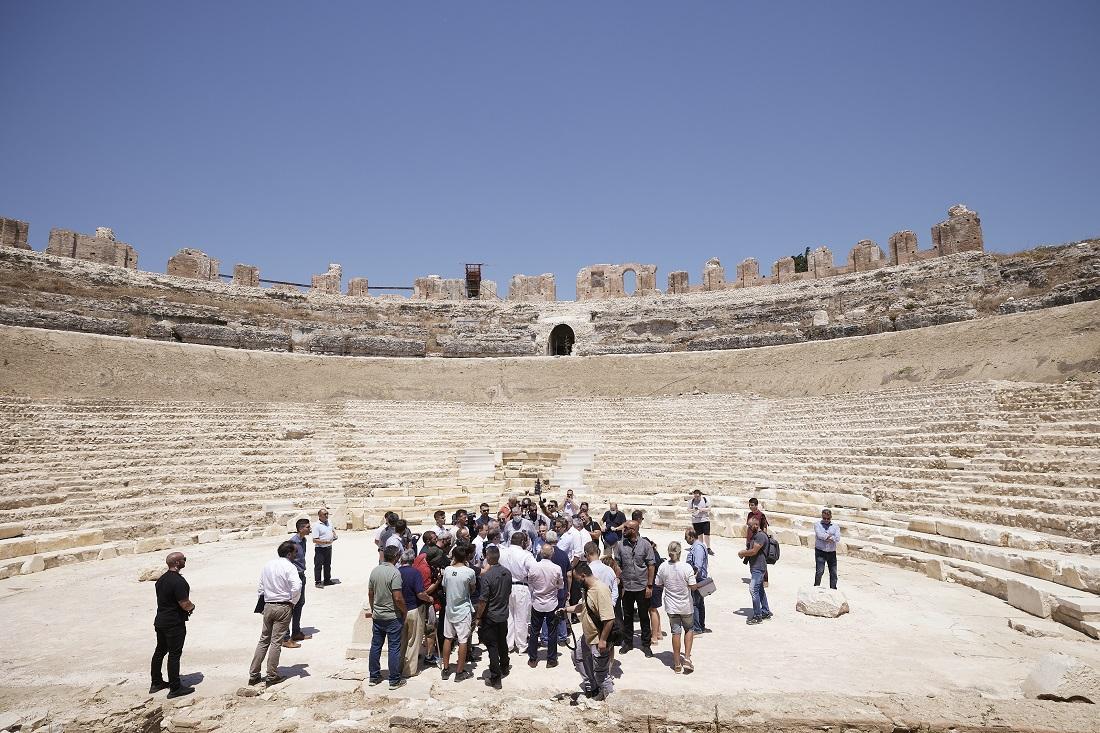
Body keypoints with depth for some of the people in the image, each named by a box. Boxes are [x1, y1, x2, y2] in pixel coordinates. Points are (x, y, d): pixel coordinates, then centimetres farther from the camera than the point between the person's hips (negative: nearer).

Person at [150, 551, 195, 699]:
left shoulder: (161, 579, 7)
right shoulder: (178, 581, -23)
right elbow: (185, 604, -24)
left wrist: (187, 608, 11)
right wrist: (192, 606, -1)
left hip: (160, 621, 9)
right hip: (175, 624, -9)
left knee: (159, 652, 19)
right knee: (174, 654, -2)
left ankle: (156, 683, 31)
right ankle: (175, 688, 4)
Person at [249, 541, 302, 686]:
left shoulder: (267, 565, 8)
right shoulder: (289, 567, -13)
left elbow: (261, 588, 12)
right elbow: (297, 587, -26)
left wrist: (268, 599, 17)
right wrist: (292, 602, -10)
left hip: (268, 606, 6)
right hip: (283, 607, -6)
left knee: (264, 640, 15)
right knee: (276, 642, 2)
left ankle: (253, 675, 18)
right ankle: (272, 676, 8)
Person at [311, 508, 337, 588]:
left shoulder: (329, 523, 7)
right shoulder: (316, 526, -16)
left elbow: (333, 530, 23)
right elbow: (315, 540, -19)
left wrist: (334, 535, 1)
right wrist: (326, 542, -27)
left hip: (329, 547, 7)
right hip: (320, 548, -7)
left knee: (328, 565, 17)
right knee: (318, 565, -1)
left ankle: (327, 580, 28)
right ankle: (318, 582, 8)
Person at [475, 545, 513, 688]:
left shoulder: (486, 576, -24)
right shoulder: (507, 573, -3)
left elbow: (483, 601, -22)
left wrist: (478, 617, -11)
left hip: (490, 617, -6)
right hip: (504, 615, 6)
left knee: (492, 646, 3)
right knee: (502, 642, 24)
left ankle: (495, 678, 8)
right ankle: (504, 667, 42)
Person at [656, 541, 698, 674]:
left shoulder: (663, 567, -10)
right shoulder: (686, 567, -18)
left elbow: (659, 585, 0)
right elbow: (693, 587, -15)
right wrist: (694, 577, 3)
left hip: (671, 606, 2)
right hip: (685, 606, -2)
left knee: (676, 632, 10)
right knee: (689, 629, 20)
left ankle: (677, 664, 17)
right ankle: (687, 658, 10)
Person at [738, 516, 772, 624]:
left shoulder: (761, 536, -18)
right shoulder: (754, 535, 14)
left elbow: (754, 551, -22)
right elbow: (749, 548, 23)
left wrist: (742, 553, -8)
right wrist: (745, 553, 2)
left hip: (758, 567, -10)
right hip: (755, 567, 10)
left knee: (753, 589, -13)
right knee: (760, 590, 16)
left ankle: (757, 616, -7)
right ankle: (766, 612, 26)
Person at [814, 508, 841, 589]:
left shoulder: (835, 527, 10)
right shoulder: (817, 524, 5)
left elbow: (837, 538, -6)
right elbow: (819, 535, -13)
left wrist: (826, 537, -12)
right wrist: (831, 536, -7)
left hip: (832, 552, 3)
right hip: (820, 552, -3)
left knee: (833, 573, 4)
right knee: (820, 571, -11)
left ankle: (833, 589, 17)